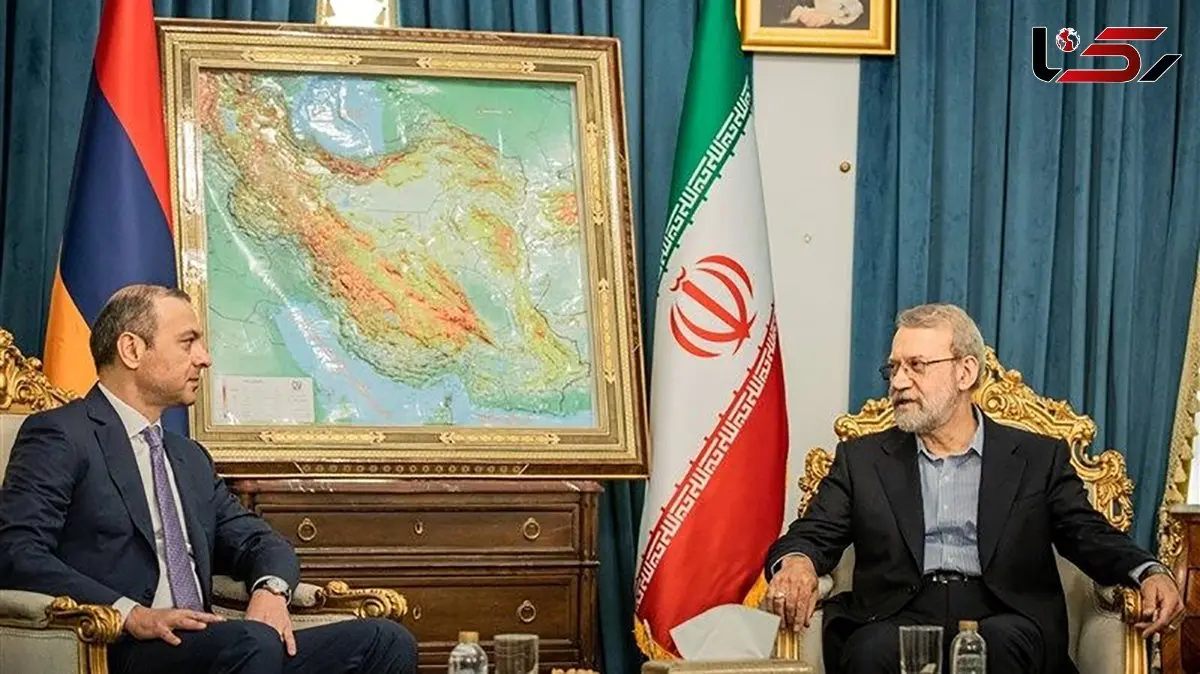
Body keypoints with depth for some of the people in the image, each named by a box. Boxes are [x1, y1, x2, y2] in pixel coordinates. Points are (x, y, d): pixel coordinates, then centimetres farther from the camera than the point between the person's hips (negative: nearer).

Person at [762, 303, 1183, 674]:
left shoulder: (1039, 459, 16)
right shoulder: (862, 460, 19)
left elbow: (1091, 536, 10)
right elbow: (813, 536, 11)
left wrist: (1149, 574, -12)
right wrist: (795, 563, -15)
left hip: (1000, 621, 0)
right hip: (898, 621, 0)